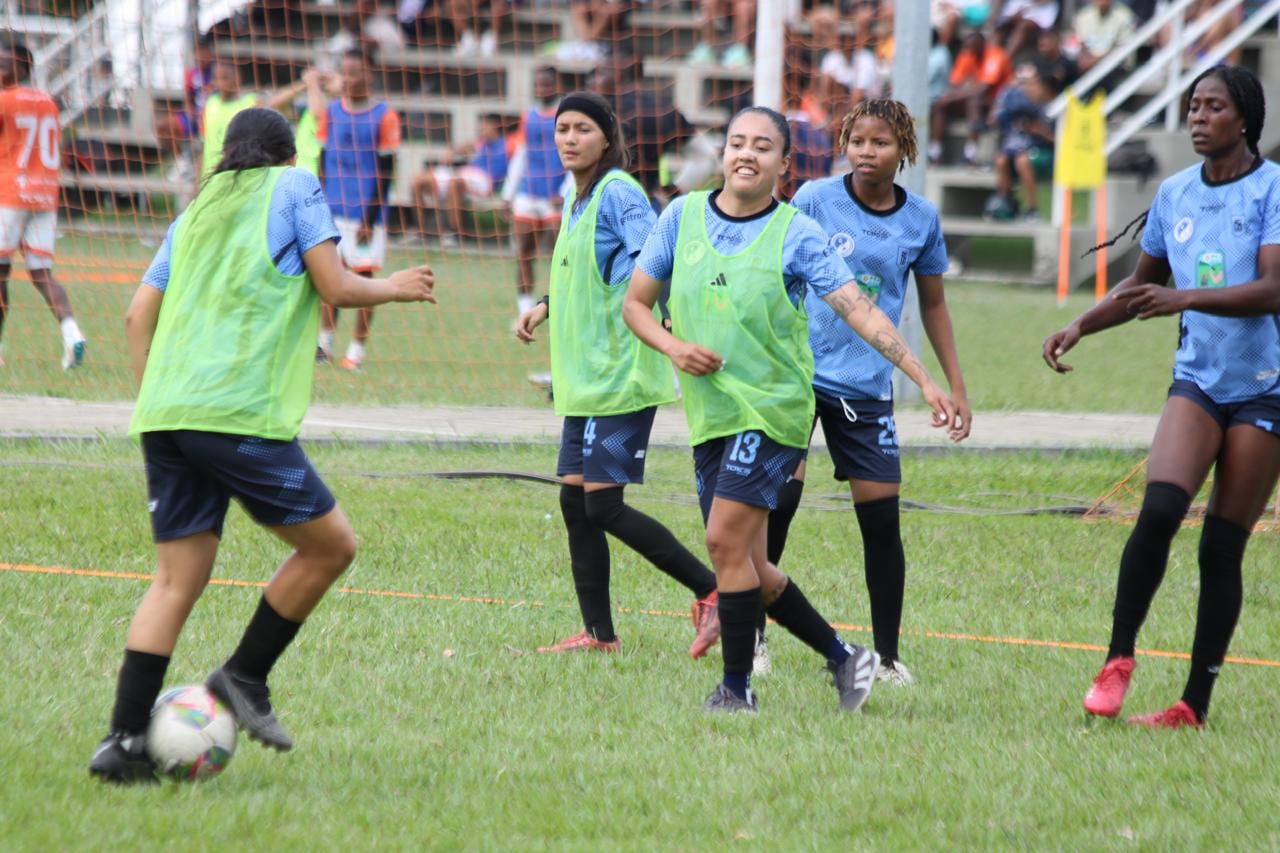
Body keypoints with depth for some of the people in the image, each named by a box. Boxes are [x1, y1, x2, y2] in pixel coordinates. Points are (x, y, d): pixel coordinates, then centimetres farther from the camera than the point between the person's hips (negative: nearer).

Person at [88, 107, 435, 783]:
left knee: (177, 580, 8)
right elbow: (335, 288, 0)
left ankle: (124, 740, -2)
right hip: (240, 415, -7)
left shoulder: (197, 210, 25)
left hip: (165, 415, 7)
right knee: (331, 545, 7)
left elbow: (139, 315, 18)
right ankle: (244, 678, 6)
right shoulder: (295, 187, 9)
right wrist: (393, 288, 18)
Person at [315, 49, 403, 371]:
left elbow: (385, 172, -6)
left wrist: (370, 218, -9)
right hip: (333, 209, 3)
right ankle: (325, 342, 10)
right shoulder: (331, 112, 6)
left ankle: (357, 350, 8)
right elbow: (324, 160, 11)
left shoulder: (384, 116, -5)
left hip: (367, 213, -3)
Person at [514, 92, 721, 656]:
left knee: (603, 506, -11)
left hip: (620, 374, -9)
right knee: (574, 502, 7)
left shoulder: (619, 193, -13)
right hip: (584, 377, 9)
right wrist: (546, 307, 23)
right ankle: (598, 635, 13)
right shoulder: (575, 200, 15)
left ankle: (712, 590, -1)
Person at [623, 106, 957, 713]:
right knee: (746, 566, 7)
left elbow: (859, 310, -12)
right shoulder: (682, 217, 5)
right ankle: (843, 657, 23)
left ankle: (736, 689, -3)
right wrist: (673, 346, -8)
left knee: (725, 541, -15)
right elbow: (635, 304, 12)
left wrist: (923, 379, -19)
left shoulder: (796, 234, -7)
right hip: (709, 414, 5)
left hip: (772, 407, -5)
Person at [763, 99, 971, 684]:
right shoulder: (815, 200, -4)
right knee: (778, 499, -8)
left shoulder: (920, 219, 4)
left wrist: (955, 386, 13)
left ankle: (887, 655, 8)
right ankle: (752, 635, 7)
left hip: (866, 386, 2)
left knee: (881, 516, -2)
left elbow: (932, 305, 15)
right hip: (800, 372, -2)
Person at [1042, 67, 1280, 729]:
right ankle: (1117, 661, -10)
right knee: (1160, 507, -19)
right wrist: (1078, 328, 13)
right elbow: (1142, 285, 24)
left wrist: (1185, 298, -31)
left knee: (1223, 545, -2)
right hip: (1198, 378, 4)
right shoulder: (1174, 194, 8)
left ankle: (1196, 703, 5)